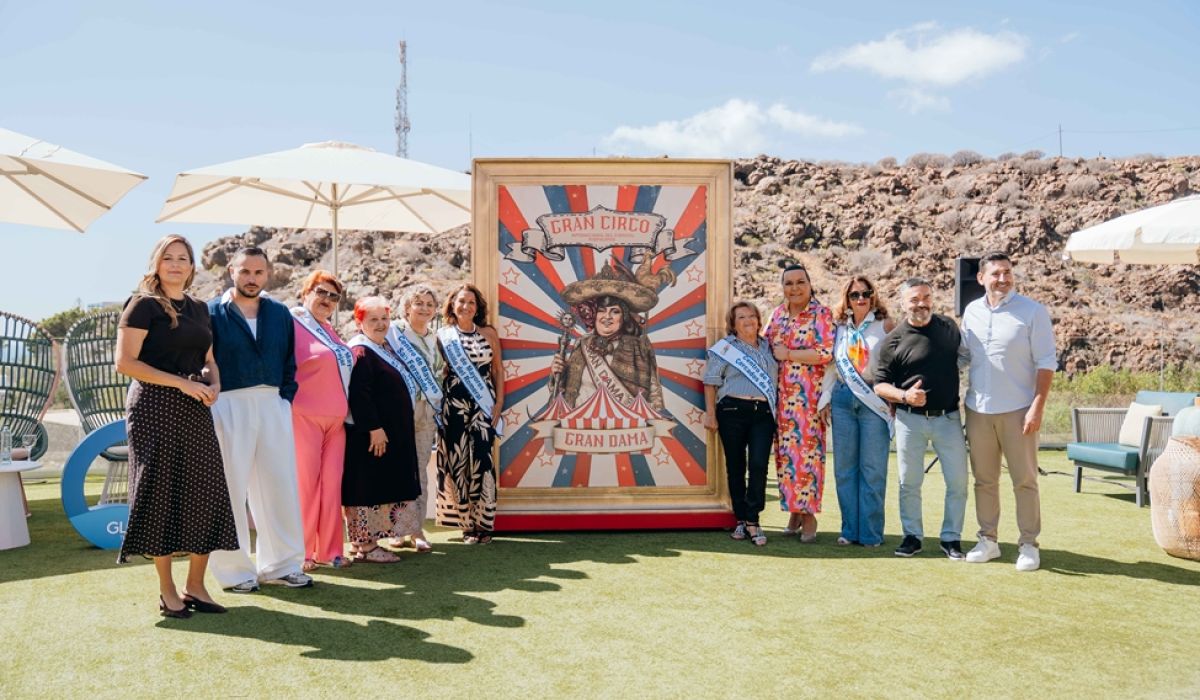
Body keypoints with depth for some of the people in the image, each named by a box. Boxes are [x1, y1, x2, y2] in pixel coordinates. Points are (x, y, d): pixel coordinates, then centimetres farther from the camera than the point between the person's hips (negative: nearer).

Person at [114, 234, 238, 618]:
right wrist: (181, 382, -16)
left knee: (206, 493, 2)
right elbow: (125, 362, -11)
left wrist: (213, 386, 0)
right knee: (161, 492, 0)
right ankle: (166, 591, 11)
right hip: (155, 407, -6)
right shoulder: (143, 304, -3)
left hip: (195, 410, 6)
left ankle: (195, 585, 14)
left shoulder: (198, 308, 16)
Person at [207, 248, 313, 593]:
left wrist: (285, 398, 6)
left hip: (273, 406, 4)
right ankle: (233, 570, 14)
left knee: (280, 486, 8)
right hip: (229, 406, -4)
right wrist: (211, 405, -8)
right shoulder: (211, 313, -1)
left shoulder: (280, 313, 12)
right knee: (229, 490, 3)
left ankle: (281, 564, 20)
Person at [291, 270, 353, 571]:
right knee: (305, 484, -2)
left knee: (331, 484, 7)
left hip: (335, 418, 7)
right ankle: (301, 552, 8)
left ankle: (330, 549, 14)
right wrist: (286, 409, -12)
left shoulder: (328, 329, 18)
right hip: (305, 416, -7)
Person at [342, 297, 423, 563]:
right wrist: (374, 428, -24)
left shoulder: (385, 348, 16)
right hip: (371, 435, -10)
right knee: (367, 488, -4)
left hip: (391, 433, 10)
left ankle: (365, 540, 22)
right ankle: (364, 545, 3)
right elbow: (359, 394, -22)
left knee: (380, 488, 14)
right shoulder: (360, 351, -14)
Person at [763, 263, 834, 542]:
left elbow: (826, 353, -14)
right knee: (785, 451, 5)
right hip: (782, 394, 5)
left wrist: (787, 354, -12)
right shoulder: (777, 314, 12)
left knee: (808, 450, -5)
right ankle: (794, 511, 16)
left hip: (810, 395, -5)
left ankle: (809, 515, 4)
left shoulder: (822, 314, -4)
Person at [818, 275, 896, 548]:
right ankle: (850, 529, 16)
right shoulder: (840, 328, 12)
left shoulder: (885, 325, 1)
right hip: (843, 400, 4)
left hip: (874, 400, -4)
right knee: (844, 468, 6)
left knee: (872, 469, -2)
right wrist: (826, 398, 11)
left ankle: (870, 533, 7)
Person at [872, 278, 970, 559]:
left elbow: (962, 358, 21)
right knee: (909, 482, 6)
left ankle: (951, 537, 18)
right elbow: (880, 385, -3)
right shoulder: (893, 341, -5)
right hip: (910, 420, -2)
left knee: (958, 481, 3)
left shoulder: (949, 327, 5)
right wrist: (904, 396, -21)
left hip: (948, 418, 2)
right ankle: (912, 535, 22)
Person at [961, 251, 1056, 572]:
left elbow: (1046, 362, -7)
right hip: (978, 410, 4)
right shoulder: (971, 311, 7)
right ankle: (988, 540, 21)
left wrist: (1037, 407, -13)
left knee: (1025, 480, 2)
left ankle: (1028, 545, 11)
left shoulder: (1032, 311, -5)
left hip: (1017, 410, -4)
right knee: (984, 479, 11)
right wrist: (960, 401, 10)